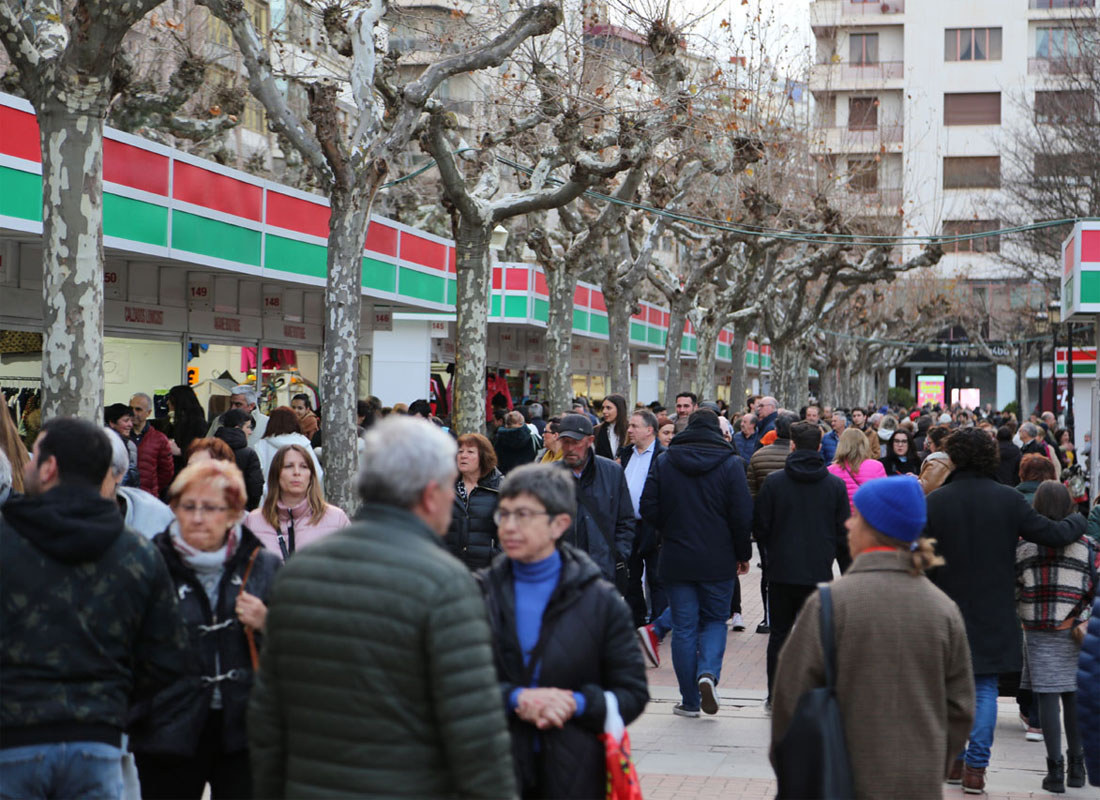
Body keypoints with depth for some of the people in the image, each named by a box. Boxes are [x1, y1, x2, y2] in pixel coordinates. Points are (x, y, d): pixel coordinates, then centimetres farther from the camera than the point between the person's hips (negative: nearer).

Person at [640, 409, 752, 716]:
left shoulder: (664, 461, 1)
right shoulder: (731, 463, -4)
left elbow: (649, 509, -2)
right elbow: (742, 514, -6)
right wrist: (743, 554, 6)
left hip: (676, 560, 1)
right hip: (718, 561, -1)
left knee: (684, 627, 6)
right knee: (715, 620, 14)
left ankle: (690, 700, 7)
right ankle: (708, 672, -13)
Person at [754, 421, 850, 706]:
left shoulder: (773, 482, -5)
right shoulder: (836, 485, -2)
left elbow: (760, 527, -2)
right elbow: (844, 533, 1)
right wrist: (848, 572, 11)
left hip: (782, 572, 0)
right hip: (820, 573, 0)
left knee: (779, 634, 10)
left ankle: (775, 697, 12)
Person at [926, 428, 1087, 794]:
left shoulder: (935, 501, -9)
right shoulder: (1009, 499, -7)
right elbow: (1052, 534, -6)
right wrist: (1080, 521, 15)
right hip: (993, 613, 0)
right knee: (985, 688, 7)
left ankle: (952, 760, 20)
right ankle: (976, 767, 2)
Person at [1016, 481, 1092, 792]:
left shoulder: (1024, 547, -3)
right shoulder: (1083, 546, -1)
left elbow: (1012, 591, 0)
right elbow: (1093, 590, -2)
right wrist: (1078, 620, 5)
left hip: (1038, 633, -1)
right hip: (1073, 632, 1)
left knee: (1047, 697, 0)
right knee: (1072, 697, 11)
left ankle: (1055, 770, -3)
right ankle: (1076, 766, 17)